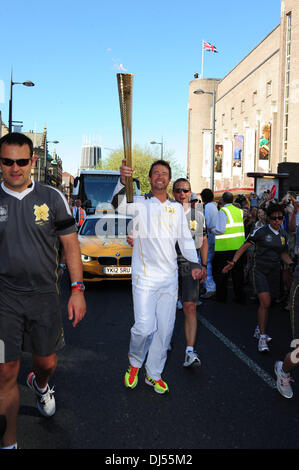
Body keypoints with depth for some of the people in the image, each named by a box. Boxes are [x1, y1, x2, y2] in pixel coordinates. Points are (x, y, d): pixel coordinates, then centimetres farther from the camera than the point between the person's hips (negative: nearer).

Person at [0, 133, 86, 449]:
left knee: (46, 362, 16)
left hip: (44, 296, 1)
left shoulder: (52, 198, 0)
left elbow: (70, 245, 3)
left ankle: (40, 385, 53)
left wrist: (77, 290, -3)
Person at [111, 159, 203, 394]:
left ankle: (154, 374, 27)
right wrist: (123, 181, -42)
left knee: (165, 329, 9)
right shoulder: (140, 203, -2)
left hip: (169, 277, 4)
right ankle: (134, 363, 23)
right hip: (144, 276, -4)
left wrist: (196, 263, 1)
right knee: (144, 327, -9)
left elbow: (185, 238, 13)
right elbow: (119, 204, -23)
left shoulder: (177, 208, 10)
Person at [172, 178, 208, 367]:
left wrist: (204, 265, 7)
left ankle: (190, 351, -8)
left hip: (190, 266, 0)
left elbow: (203, 242, 14)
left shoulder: (198, 215, 9)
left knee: (190, 307, -8)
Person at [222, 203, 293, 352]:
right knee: (265, 303, -15)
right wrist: (233, 262, -12)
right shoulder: (260, 231, -8)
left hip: (274, 271, 5)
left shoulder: (283, 234, 9)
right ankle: (262, 338, -6)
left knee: (266, 303, 9)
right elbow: (245, 246, -5)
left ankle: (259, 330, 29)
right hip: (260, 270, -5)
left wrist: (291, 264, 1)